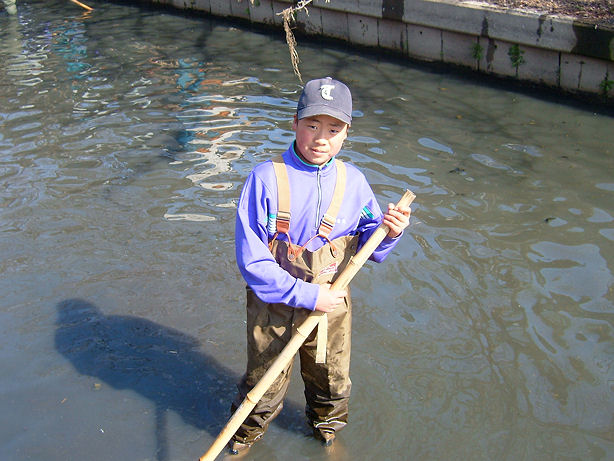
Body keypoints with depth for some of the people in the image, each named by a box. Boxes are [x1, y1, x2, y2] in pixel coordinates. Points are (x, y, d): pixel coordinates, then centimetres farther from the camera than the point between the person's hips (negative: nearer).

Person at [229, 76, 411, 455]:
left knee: (332, 382, 25)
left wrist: (388, 231, -22)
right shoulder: (265, 178, -18)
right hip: (273, 305, -2)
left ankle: (328, 427, 57)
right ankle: (247, 435, 51)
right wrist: (306, 295, -23)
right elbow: (251, 260, -20)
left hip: (332, 305, 3)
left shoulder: (353, 181, -7)